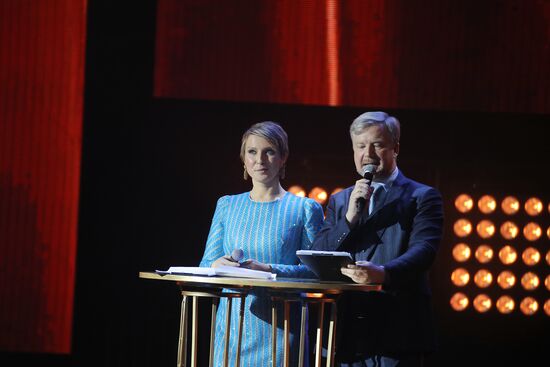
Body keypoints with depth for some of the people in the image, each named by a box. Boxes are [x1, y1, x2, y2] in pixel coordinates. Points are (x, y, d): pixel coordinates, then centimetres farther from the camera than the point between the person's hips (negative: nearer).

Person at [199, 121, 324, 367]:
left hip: (279, 327, -3)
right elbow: (205, 264, 9)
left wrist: (269, 270, -22)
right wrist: (218, 265, -14)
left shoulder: (304, 208, 2)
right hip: (232, 324, 3)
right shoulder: (227, 205, 13)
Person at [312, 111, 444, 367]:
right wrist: (350, 217, -6)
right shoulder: (339, 201, 19)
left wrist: (383, 273, -30)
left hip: (397, 335, -4)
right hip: (348, 335, 4)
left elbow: (423, 250, -11)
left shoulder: (422, 197, 5)